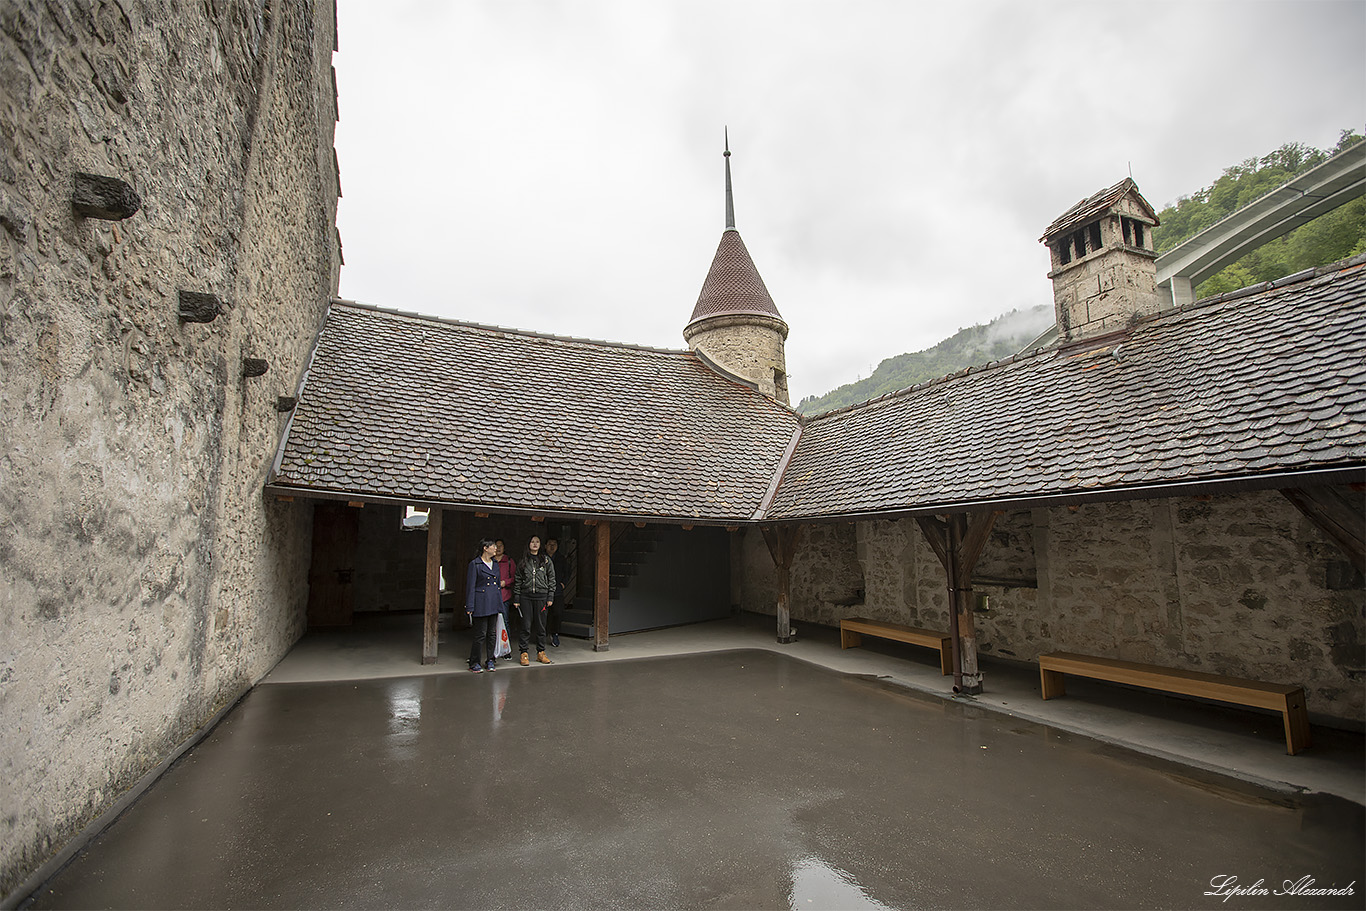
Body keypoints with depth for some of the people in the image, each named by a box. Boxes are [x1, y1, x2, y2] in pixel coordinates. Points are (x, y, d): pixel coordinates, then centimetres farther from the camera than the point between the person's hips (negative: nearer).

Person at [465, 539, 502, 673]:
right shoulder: (475, 564, -6)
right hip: (481, 604, -6)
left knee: (492, 633, 8)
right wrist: (470, 607, -11)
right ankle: (475, 663, 10)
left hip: (494, 604, 6)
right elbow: (470, 586, -7)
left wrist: (500, 604, 17)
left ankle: (489, 660, 19)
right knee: (481, 634, -3)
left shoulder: (495, 564, 14)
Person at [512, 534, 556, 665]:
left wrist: (550, 597, 1)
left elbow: (551, 579, 6)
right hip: (526, 596, 0)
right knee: (526, 625, 0)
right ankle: (524, 653, 9)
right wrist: (516, 598, 3)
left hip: (541, 596, 0)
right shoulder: (523, 561, 7)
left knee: (541, 625, 4)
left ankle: (541, 653, 15)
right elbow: (518, 580, 8)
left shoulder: (546, 560, 5)